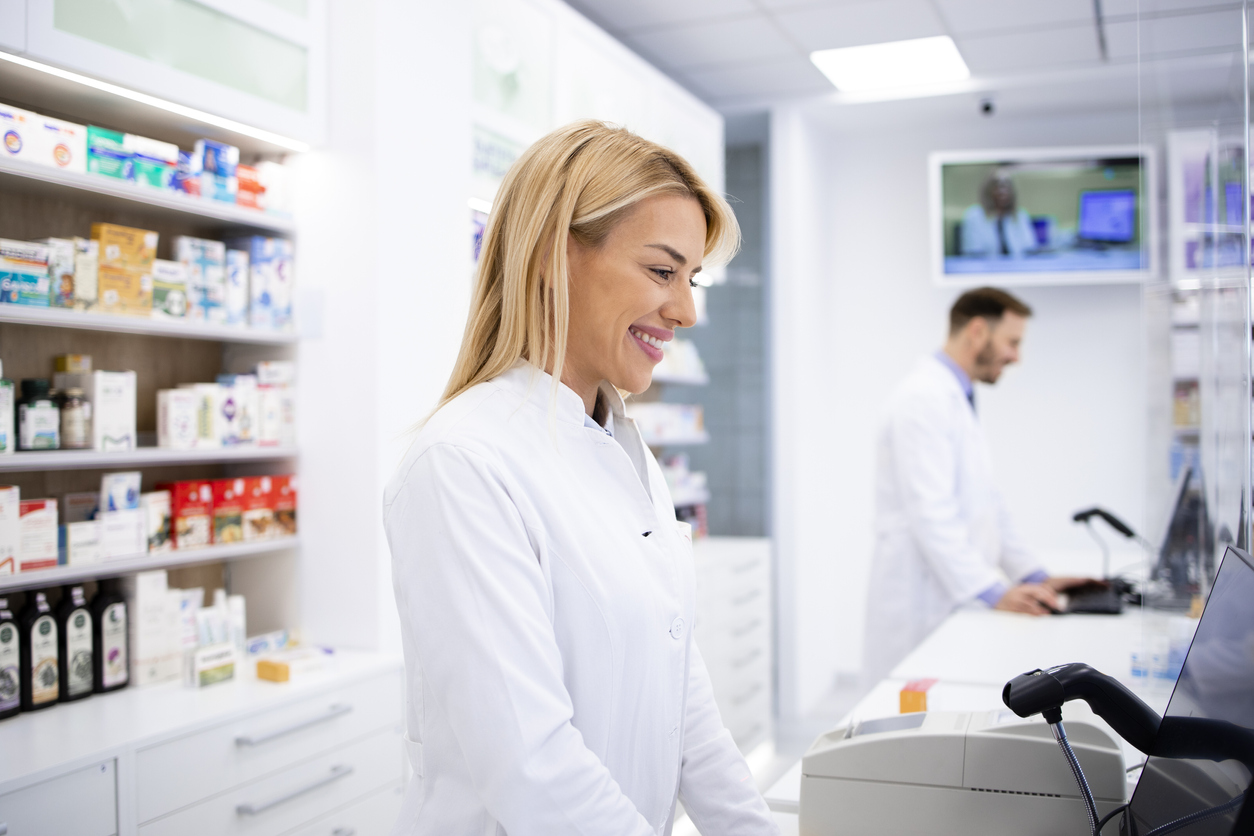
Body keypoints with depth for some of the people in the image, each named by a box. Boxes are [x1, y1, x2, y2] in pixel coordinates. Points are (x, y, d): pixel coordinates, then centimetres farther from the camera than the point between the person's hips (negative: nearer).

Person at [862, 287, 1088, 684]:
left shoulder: (958, 398, 19)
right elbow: (931, 513, -21)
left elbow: (985, 505, 21)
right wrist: (996, 592, -24)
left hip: (956, 602, 10)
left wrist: (1036, 577, 12)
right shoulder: (924, 398, -14)